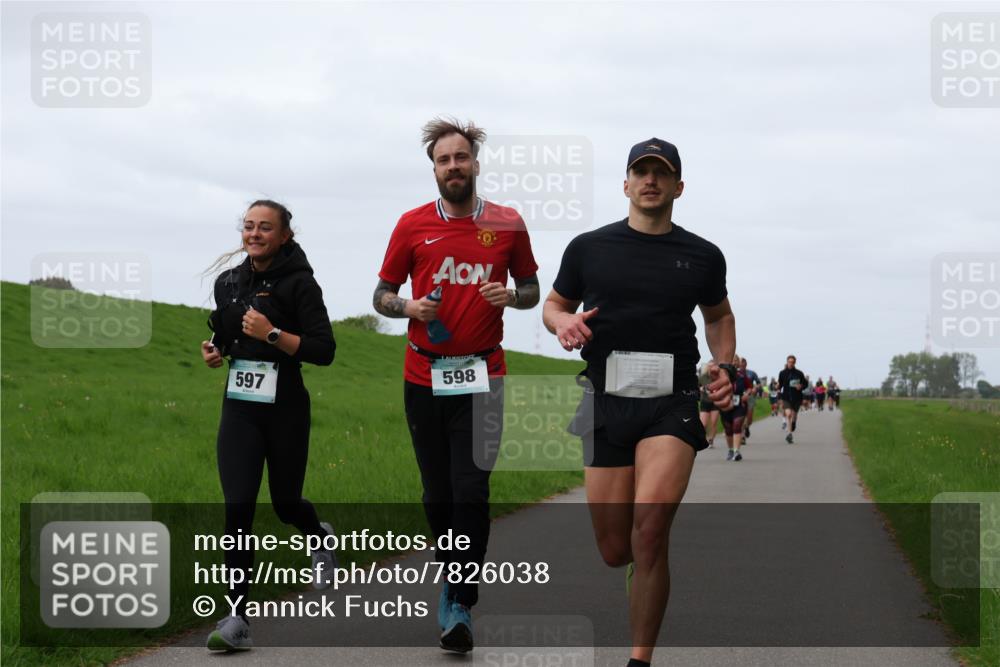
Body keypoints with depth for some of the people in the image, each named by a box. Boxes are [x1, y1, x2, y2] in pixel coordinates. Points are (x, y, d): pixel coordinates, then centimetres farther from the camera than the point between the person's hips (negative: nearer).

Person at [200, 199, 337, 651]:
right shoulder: (228, 282, 9)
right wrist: (215, 351, 3)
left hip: (285, 410, -3)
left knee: (285, 503, 11)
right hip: (239, 410, 4)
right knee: (237, 507, -9)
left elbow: (324, 351, -12)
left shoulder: (299, 284, -7)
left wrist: (273, 334, -21)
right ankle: (237, 618, -9)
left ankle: (321, 539, 49)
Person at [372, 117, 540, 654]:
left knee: (471, 492, -11)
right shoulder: (413, 225, 4)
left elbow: (532, 289, 16)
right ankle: (453, 579, 27)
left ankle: (460, 607, -10)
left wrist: (511, 296, -7)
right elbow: (382, 295, 11)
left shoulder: (508, 224, 4)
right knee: (437, 494, 8)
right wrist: (408, 307, -11)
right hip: (424, 377, 2)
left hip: (481, 377, -1)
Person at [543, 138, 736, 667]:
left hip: (672, 404, -1)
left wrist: (724, 366, 8)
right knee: (613, 552, 0)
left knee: (648, 532, -22)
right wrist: (562, 322, -4)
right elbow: (554, 304, 20)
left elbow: (718, 315, 26)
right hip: (607, 402, 1)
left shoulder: (702, 257, 9)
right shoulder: (589, 248, 8)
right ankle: (645, 558, 38)